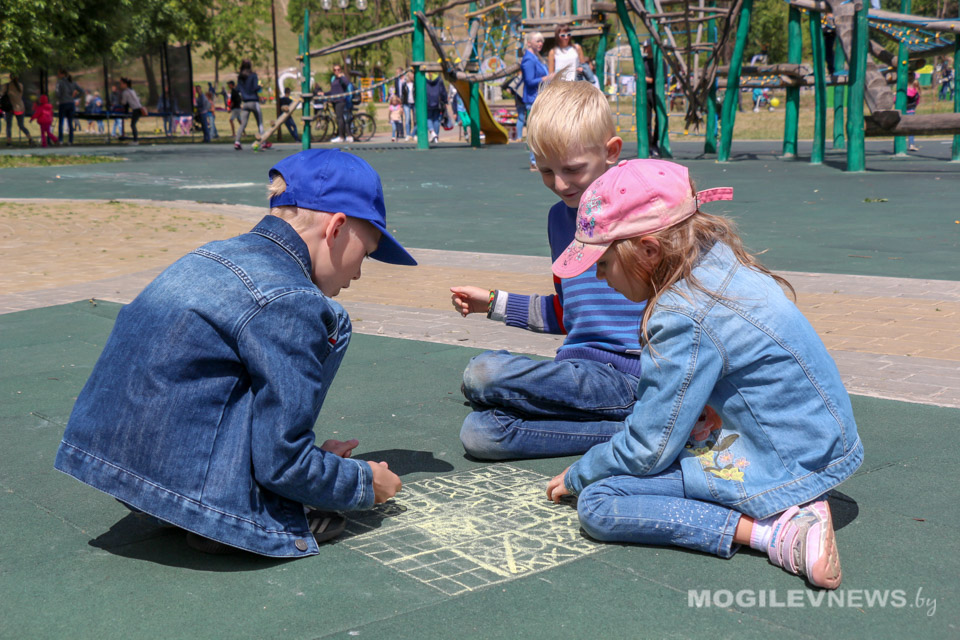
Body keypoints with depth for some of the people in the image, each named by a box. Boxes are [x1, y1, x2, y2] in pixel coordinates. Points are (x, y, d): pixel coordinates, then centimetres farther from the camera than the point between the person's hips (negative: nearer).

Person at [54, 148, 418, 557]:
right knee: (328, 326, 0)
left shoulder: (214, 256, 13)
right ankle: (259, 516, 2)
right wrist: (365, 484, 6)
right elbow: (282, 465, -13)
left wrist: (312, 459, 28)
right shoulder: (289, 302, -14)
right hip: (191, 488, -9)